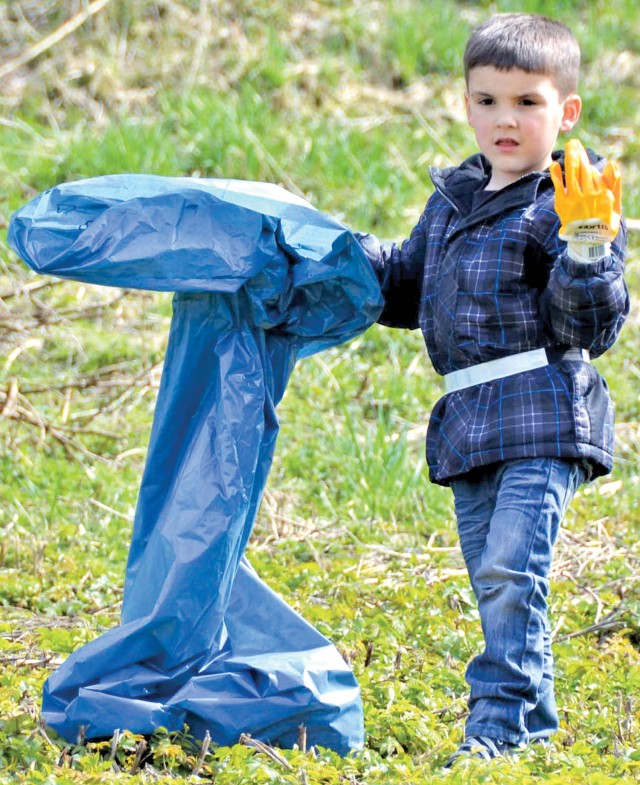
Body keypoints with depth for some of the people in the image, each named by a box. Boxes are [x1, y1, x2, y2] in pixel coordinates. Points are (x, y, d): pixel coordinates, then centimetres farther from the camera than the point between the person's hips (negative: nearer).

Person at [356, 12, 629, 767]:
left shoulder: (569, 202, -4)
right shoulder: (452, 199, 17)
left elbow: (592, 327, -9)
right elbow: (405, 287, 31)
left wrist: (587, 245, -23)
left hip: (544, 413, -7)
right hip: (468, 421, 7)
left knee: (510, 566, -18)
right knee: (490, 575, 9)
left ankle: (502, 718, -17)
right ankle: (534, 719, 17)